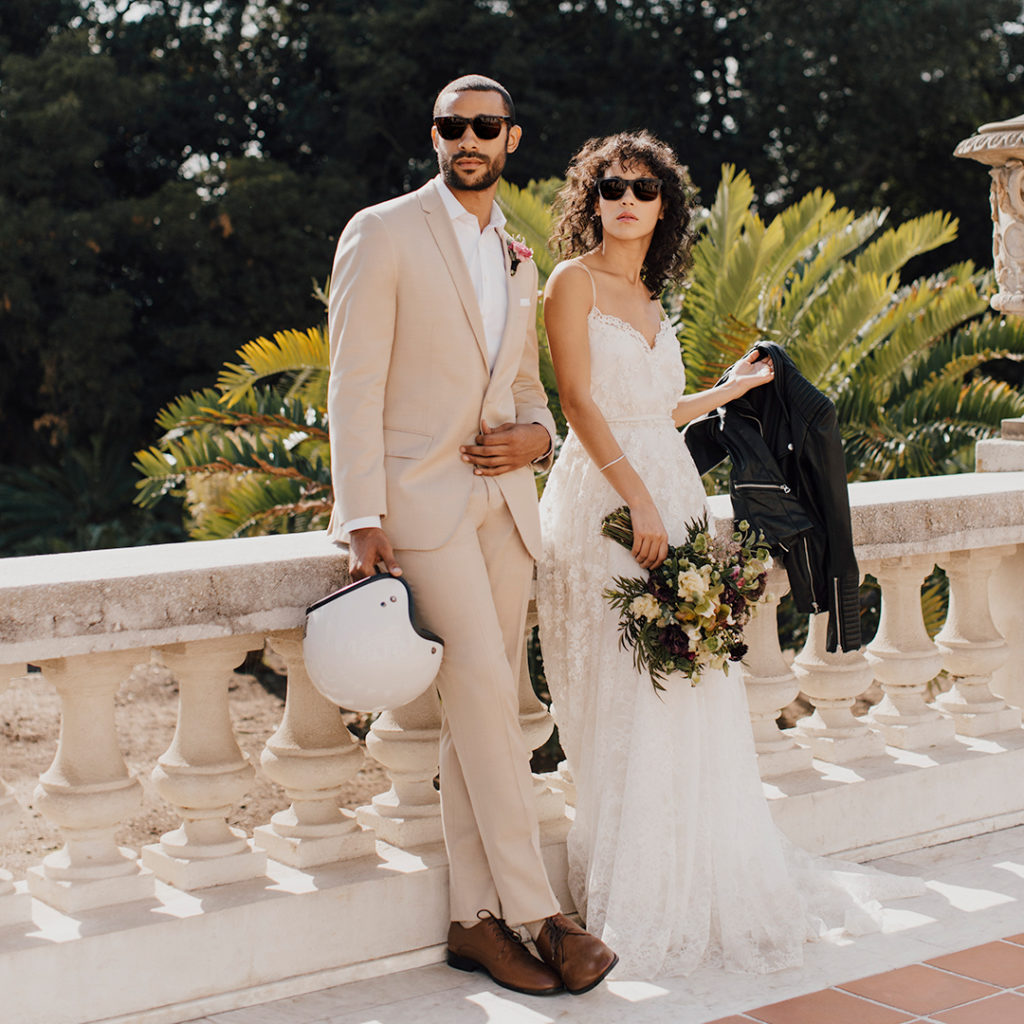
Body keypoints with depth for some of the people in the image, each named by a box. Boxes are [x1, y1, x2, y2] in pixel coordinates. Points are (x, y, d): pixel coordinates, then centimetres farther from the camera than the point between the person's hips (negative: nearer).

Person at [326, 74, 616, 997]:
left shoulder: (519, 261, 17)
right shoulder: (383, 234, -3)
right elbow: (354, 387, -8)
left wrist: (536, 436, 0)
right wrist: (364, 523, -15)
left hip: (504, 498, 6)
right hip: (421, 496, -6)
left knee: (480, 711, 6)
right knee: (485, 695, -13)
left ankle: (476, 920, 12)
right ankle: (538, 914, -7)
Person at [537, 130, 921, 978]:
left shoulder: (648, 300, 18)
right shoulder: (574, 281, -2)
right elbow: (582, 403, -11)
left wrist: (731, 389, 26)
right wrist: (637, 498, -20)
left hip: (668, 492, 7)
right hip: (604, 500, -7)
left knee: (690, 692, 5)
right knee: (623, 701, -6)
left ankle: (702, 884, 15)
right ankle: (634, 901, 3)